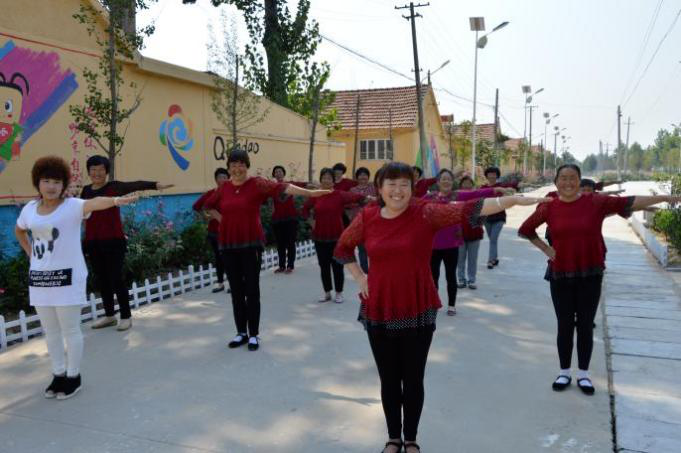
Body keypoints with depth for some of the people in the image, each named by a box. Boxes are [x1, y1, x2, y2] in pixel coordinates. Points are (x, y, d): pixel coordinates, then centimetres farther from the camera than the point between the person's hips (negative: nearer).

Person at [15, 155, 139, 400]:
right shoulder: (30, 209, 7)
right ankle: (59, 374, 30)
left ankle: (73, 377, 18)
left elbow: (95, 202, -35)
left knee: (70, 330, 4)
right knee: (50, 331, 16)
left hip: (67, 276, -6)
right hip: (39, 277, 6)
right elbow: (19, 231, 28)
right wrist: (30, 252, 12)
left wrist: (116, 200, -56)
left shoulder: (72, 205, -12)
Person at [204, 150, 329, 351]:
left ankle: (254, 334, 14)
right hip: (228, 244, 4)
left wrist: (310, 193, -30)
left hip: (251, 243, -4)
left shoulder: (257, 183, -7)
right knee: (236, 290, 11)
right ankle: (241, 332, 24)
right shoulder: (224, 188, 7)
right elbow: (209, 205, 25)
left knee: (252, 290, 2)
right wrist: (222, 219, 9)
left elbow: (283, 187, -19)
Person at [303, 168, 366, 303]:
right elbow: (305, 208, 17)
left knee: (337, 265, 4)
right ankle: (327, 292, 24)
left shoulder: (340, 195, -8)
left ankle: (339, 293, 18)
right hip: (319, 237, 3)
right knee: (323, 266, 11)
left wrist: (368, 198, -34)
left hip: (336, 236, -3)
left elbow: (358, 197, -17)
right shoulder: (315, 196, 2)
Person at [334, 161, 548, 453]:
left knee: (413, 379, 11)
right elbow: (342, 248, 15)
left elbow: (467, 210, -21)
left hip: (417, 311, -2)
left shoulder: (425, 213, -10)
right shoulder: (366, 218, -1)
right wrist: (360, 277, 5)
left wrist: (513, 200, -32)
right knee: (388, 379, 15)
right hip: (378, 311, 2)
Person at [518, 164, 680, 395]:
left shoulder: (595, 201, -6)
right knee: (565, 325, 10)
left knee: (586, 325, 10)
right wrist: (545, 248, 3)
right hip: (560, 275, 0)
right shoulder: (549, 207, -3)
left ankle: (583, 374, 25)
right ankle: (564, 372, 25)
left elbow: (627, 203, -10)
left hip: (590, 275, 0)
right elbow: (525, 230, 9)